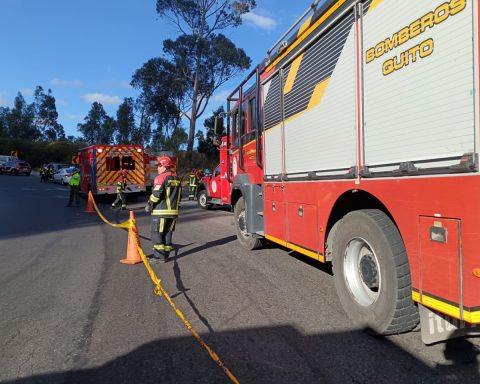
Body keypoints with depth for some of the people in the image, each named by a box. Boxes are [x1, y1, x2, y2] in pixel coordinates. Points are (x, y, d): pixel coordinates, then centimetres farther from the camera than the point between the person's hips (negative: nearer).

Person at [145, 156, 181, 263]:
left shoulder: (161, 177, -11)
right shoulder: (176, 178, 15)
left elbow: (157, 194, -19)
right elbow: (179, 195, 19)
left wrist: (149, 205, -7)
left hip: (161, 212, -7)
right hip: (173, 211, 8)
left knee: (157, 233, 0)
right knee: (168, 233, 13)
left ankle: (159, 256, -1)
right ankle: (166, 254, 17)